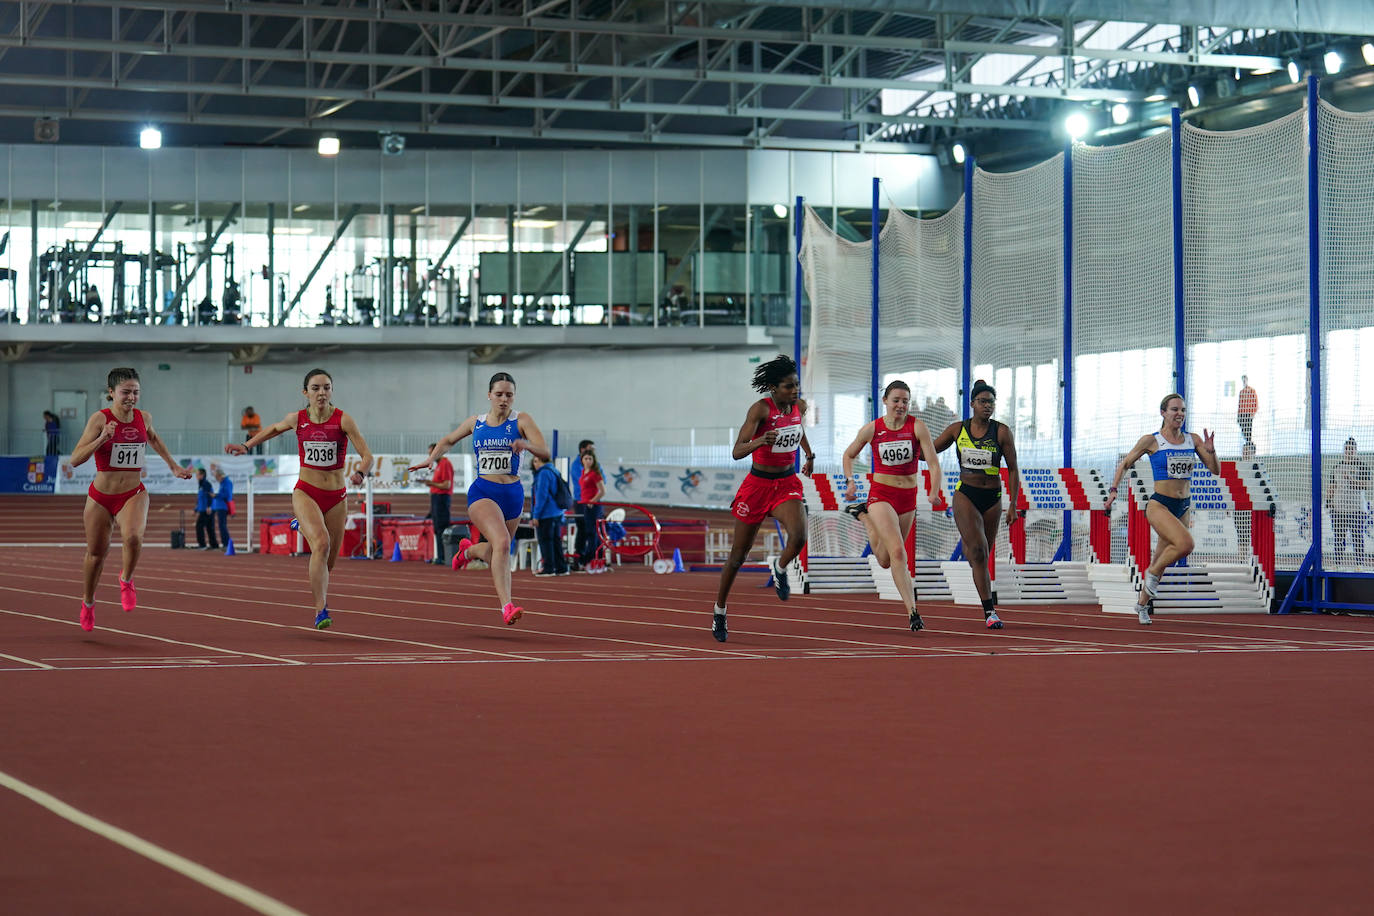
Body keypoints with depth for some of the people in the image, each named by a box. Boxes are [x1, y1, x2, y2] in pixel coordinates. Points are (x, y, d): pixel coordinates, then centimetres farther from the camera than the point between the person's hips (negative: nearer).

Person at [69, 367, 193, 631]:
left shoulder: (144, 417, -2)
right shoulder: (100, 419, -14)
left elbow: (153, 438, 23)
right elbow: (75, 459, -20)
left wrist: (173, 466, 20)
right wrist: (102, 439, -33)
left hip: (133, 495, 1)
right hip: (101, 497, -1)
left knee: (133, 537, -29)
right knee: (97, 553, 14)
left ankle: (126, 579, 1)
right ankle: (88, 602, 41)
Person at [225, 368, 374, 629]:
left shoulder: (343, 420, -8)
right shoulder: (297, 419, -1)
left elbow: (367, 456, -13)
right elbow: (275, 429, 23)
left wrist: (360, 473, -33)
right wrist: (246, 445, 18)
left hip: (336, 497, 1)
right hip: (305, 493, -1)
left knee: (328, 563, 9)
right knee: (321, 543, -29)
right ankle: (321, 611, -30)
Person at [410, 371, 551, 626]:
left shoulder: (522, 421, -2)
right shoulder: (476, 423, 6)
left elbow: (545, 453, -14)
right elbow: (448, 440, 25)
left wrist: (527, 444, -34)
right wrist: (431, 458, 7)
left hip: (512, 493, 2)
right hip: (482, 492, -2)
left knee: (496, 552, 18)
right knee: (502, 542, -28)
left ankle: (469, 550, 55)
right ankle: (506, 606, -32)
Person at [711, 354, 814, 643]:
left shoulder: (799, 406, 0)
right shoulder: (761, 408, -18)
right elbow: (736, 452, -27)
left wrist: (809, 454, 24)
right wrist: (760, 441, -43)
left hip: (788, 483, 3)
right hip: (758, 485, -3)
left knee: (799, 536, -26)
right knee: (739, 554, 7)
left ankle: (780, 569, 9)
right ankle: (719, 610, 26)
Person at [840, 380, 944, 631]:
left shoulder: (917, 427, -7)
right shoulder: (872, 429, -4)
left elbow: (933, 462, -13)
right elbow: (849, 455, 12)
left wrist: (934, 493, -29)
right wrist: (851, 481, -5)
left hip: (908, 497, 3)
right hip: (881, 495, -3)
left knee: (885, 561, 17)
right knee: (897, 553, -20)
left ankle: (863, 516, 45)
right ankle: (912, 612, -16)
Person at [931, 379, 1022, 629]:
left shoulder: (1001, 431, -1)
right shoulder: (957, 430, 2)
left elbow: (1013, 469, 3)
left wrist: (1013, 504, -3)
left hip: (992, 498, 1)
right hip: (965, 495, -1)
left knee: (982, 555, 8)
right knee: (978, 552, -17)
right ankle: (990, 612, -20)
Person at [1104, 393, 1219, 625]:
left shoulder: (1193, 440, 6)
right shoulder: (1151, 440, -5)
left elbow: (1215, 471, 5)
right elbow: (1125, 463, 5)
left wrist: (1211, 451, -13)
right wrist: (1113, 489, -6)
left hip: (1182, 508, 5)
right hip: (1159, 506, -5)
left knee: (1162, 560, 12)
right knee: (1185, 543, -29)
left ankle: (1142, 604, 33)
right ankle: (1152, 573, -5)